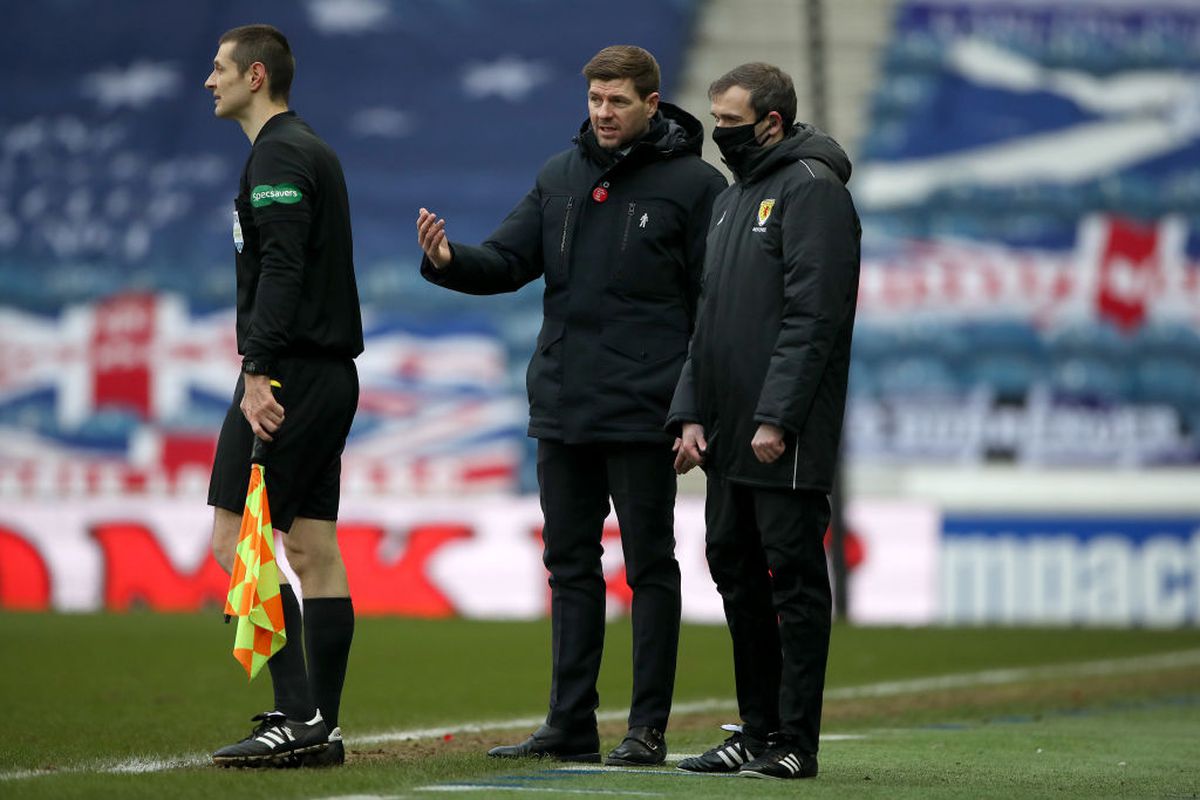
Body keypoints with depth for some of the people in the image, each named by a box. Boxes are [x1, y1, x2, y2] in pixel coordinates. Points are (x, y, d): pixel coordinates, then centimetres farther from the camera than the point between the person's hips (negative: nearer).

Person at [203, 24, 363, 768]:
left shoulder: (278, 154, -11)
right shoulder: (313, 149, 21)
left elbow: (280, 269, -21)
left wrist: (259, 372, -25)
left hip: (290, 372, -10)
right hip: (333, 373, 10)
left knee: (234, 540, -9)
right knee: (313, 549, 8)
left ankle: (298, 715, -15)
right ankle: (321, 728, 8)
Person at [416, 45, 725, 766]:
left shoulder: (694, 184, -6)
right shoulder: (561, 177, 11)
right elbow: (509, 261, 9)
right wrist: (449, 260, -14)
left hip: (642, 415, -6)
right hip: (563, 409, 6)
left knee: (650, 566, 1)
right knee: (571, 566, 10)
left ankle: (649, 728, 5)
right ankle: (570, 726, 15)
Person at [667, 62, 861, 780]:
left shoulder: (811, 189, -9)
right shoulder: (733, 200, 20)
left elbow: (812, 315, -17)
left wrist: (775, 418, -21)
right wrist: (691, 413, 11)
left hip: (787, 443, -9)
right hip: (728, 439, 9)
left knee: (792, 579, -6)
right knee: (736, 572, 11)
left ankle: (794, 741, -5)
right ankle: (757, 729, 18)